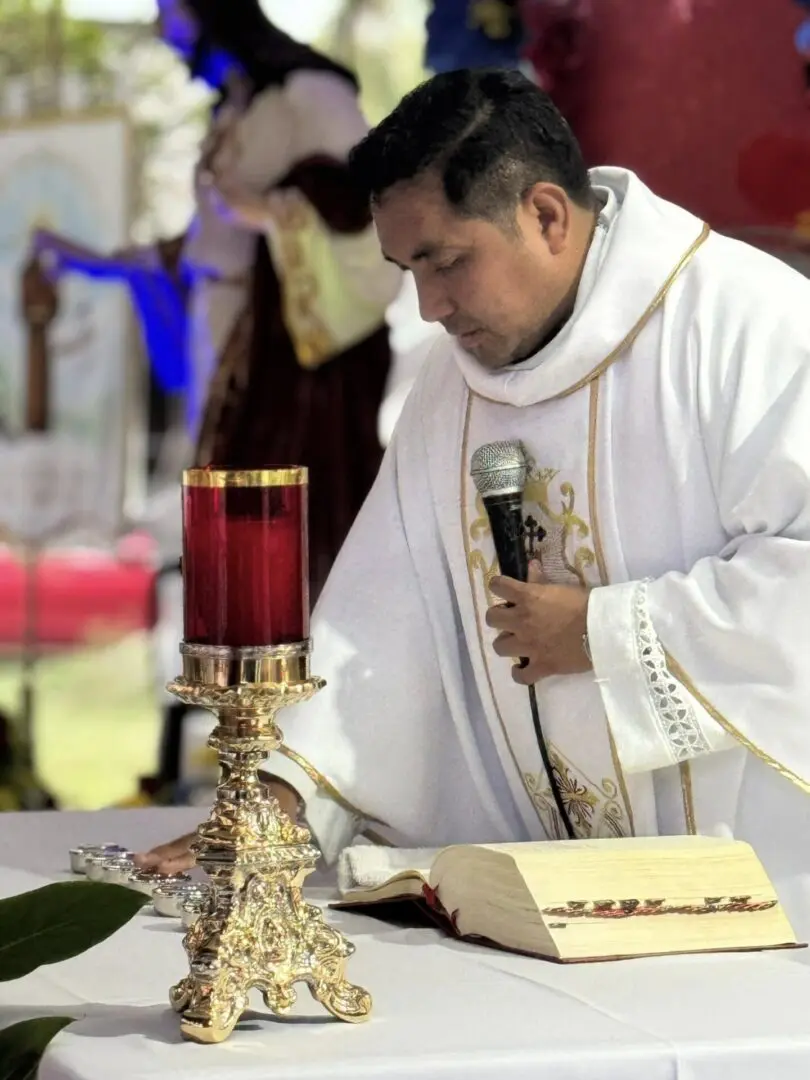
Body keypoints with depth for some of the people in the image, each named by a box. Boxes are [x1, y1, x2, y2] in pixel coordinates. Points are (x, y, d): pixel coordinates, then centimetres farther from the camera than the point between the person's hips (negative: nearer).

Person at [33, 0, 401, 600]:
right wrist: (108, 263, 24)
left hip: (306, 348, -8)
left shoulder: (310, 93, -8)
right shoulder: (231, 112, 17)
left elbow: (373, 204, -17)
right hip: (237, 352, 8)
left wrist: (271, 212, -26)